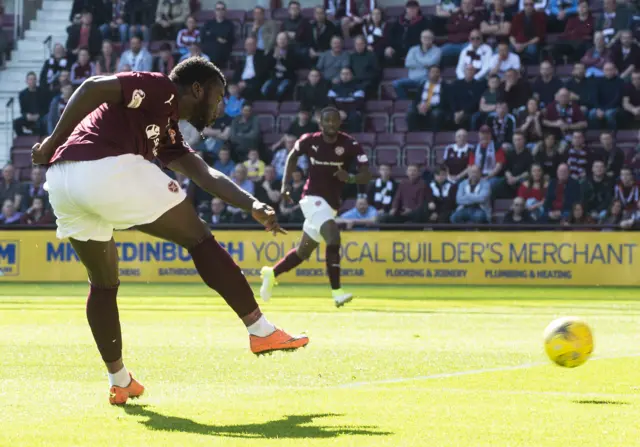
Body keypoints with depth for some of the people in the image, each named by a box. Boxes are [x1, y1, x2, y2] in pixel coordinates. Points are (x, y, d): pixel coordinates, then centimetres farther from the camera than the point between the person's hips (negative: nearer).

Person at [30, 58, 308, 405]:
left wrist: (252, 205, 10)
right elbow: (92, 88, -4)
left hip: (61, 181, 9)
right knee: (199, 239, 4)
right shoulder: (160, 89, 9)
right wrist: (53, 141, -6)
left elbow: (205, 175, 23)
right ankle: (261, 331, 5)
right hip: (108, 169, -9)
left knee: (103, 284, 24)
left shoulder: (167, 133, 33)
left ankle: (119, 382, 25)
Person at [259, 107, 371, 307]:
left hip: (331, 204, 4)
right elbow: (293, 156, 14)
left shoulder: (350, 145, -10)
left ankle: (271, 274, 39)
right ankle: (337, 292, -28)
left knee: (304, 251, 15)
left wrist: (350, 178, -35)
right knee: (333, 238, -27)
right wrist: (286, 183, 4)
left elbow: (366, 175, -14)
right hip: (314, 198, -4)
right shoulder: (310, 141, -8)